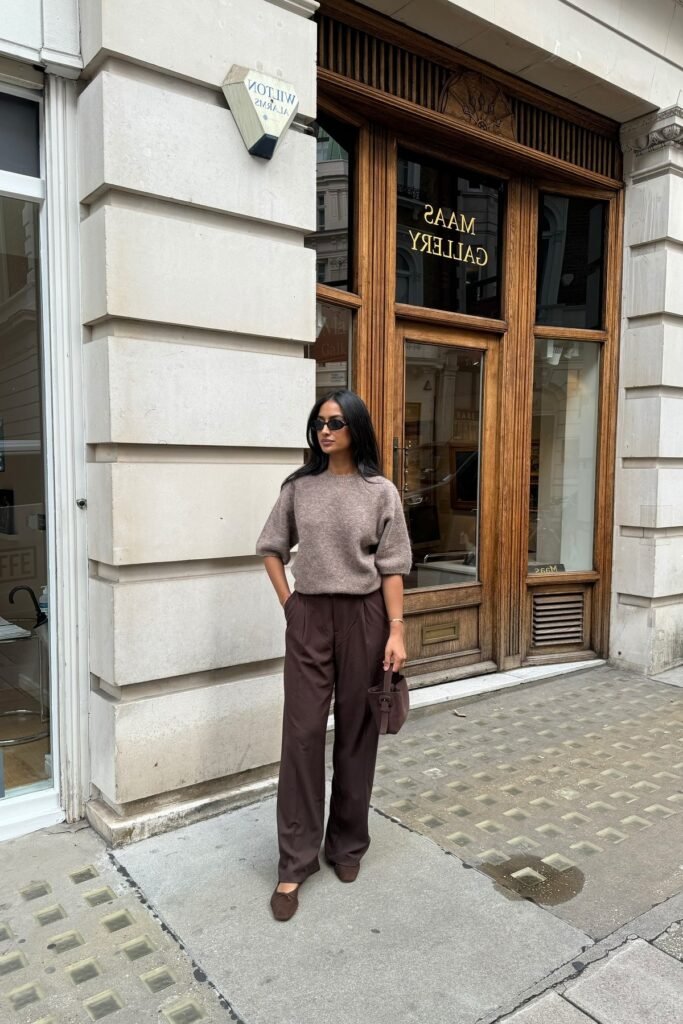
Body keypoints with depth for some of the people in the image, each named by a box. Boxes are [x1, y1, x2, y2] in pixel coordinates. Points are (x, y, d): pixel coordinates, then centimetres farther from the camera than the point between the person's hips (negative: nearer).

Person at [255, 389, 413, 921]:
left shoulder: (381, 492, -3)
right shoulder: (299, 488, 3)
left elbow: (392, 568, -4)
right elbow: (271, 549, 11)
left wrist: (396, 631, -9)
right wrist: (288, 604, 2)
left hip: (362, 618, -1)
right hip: (308, 618, 1)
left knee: (356, 733, 10)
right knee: (302, 733, 2)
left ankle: (348, 844, 30)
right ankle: (295, 863, 14)